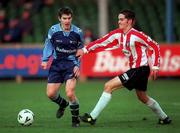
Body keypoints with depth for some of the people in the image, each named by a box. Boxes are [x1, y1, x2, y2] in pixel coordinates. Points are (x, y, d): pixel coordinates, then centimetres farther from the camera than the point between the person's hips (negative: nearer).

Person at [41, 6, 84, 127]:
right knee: (50, 94, 0)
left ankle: (76, 118, 5)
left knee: (70, 93, -19)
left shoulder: (78, 32, -8)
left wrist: (77, 65, -4)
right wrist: (45, 60, -3)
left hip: (71, 64, -3)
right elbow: (48, 46, 7)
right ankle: (63, 104, 36)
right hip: (57, 63, 3)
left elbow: (80, 50, 5)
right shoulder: (53, 30, -8)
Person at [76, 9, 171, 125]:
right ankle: (164, 118, 39)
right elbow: (102, 42, 4)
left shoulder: (136, 35, -18)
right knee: (143, 98, 24)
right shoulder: (118, 34, 4)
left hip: (140, 69, -9)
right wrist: (85, 50, -4)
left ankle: (93, 117, -11)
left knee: (109, 86, -13)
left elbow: (155, 47, -13)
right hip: (134, 69, 9)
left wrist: (155, 66, -13)